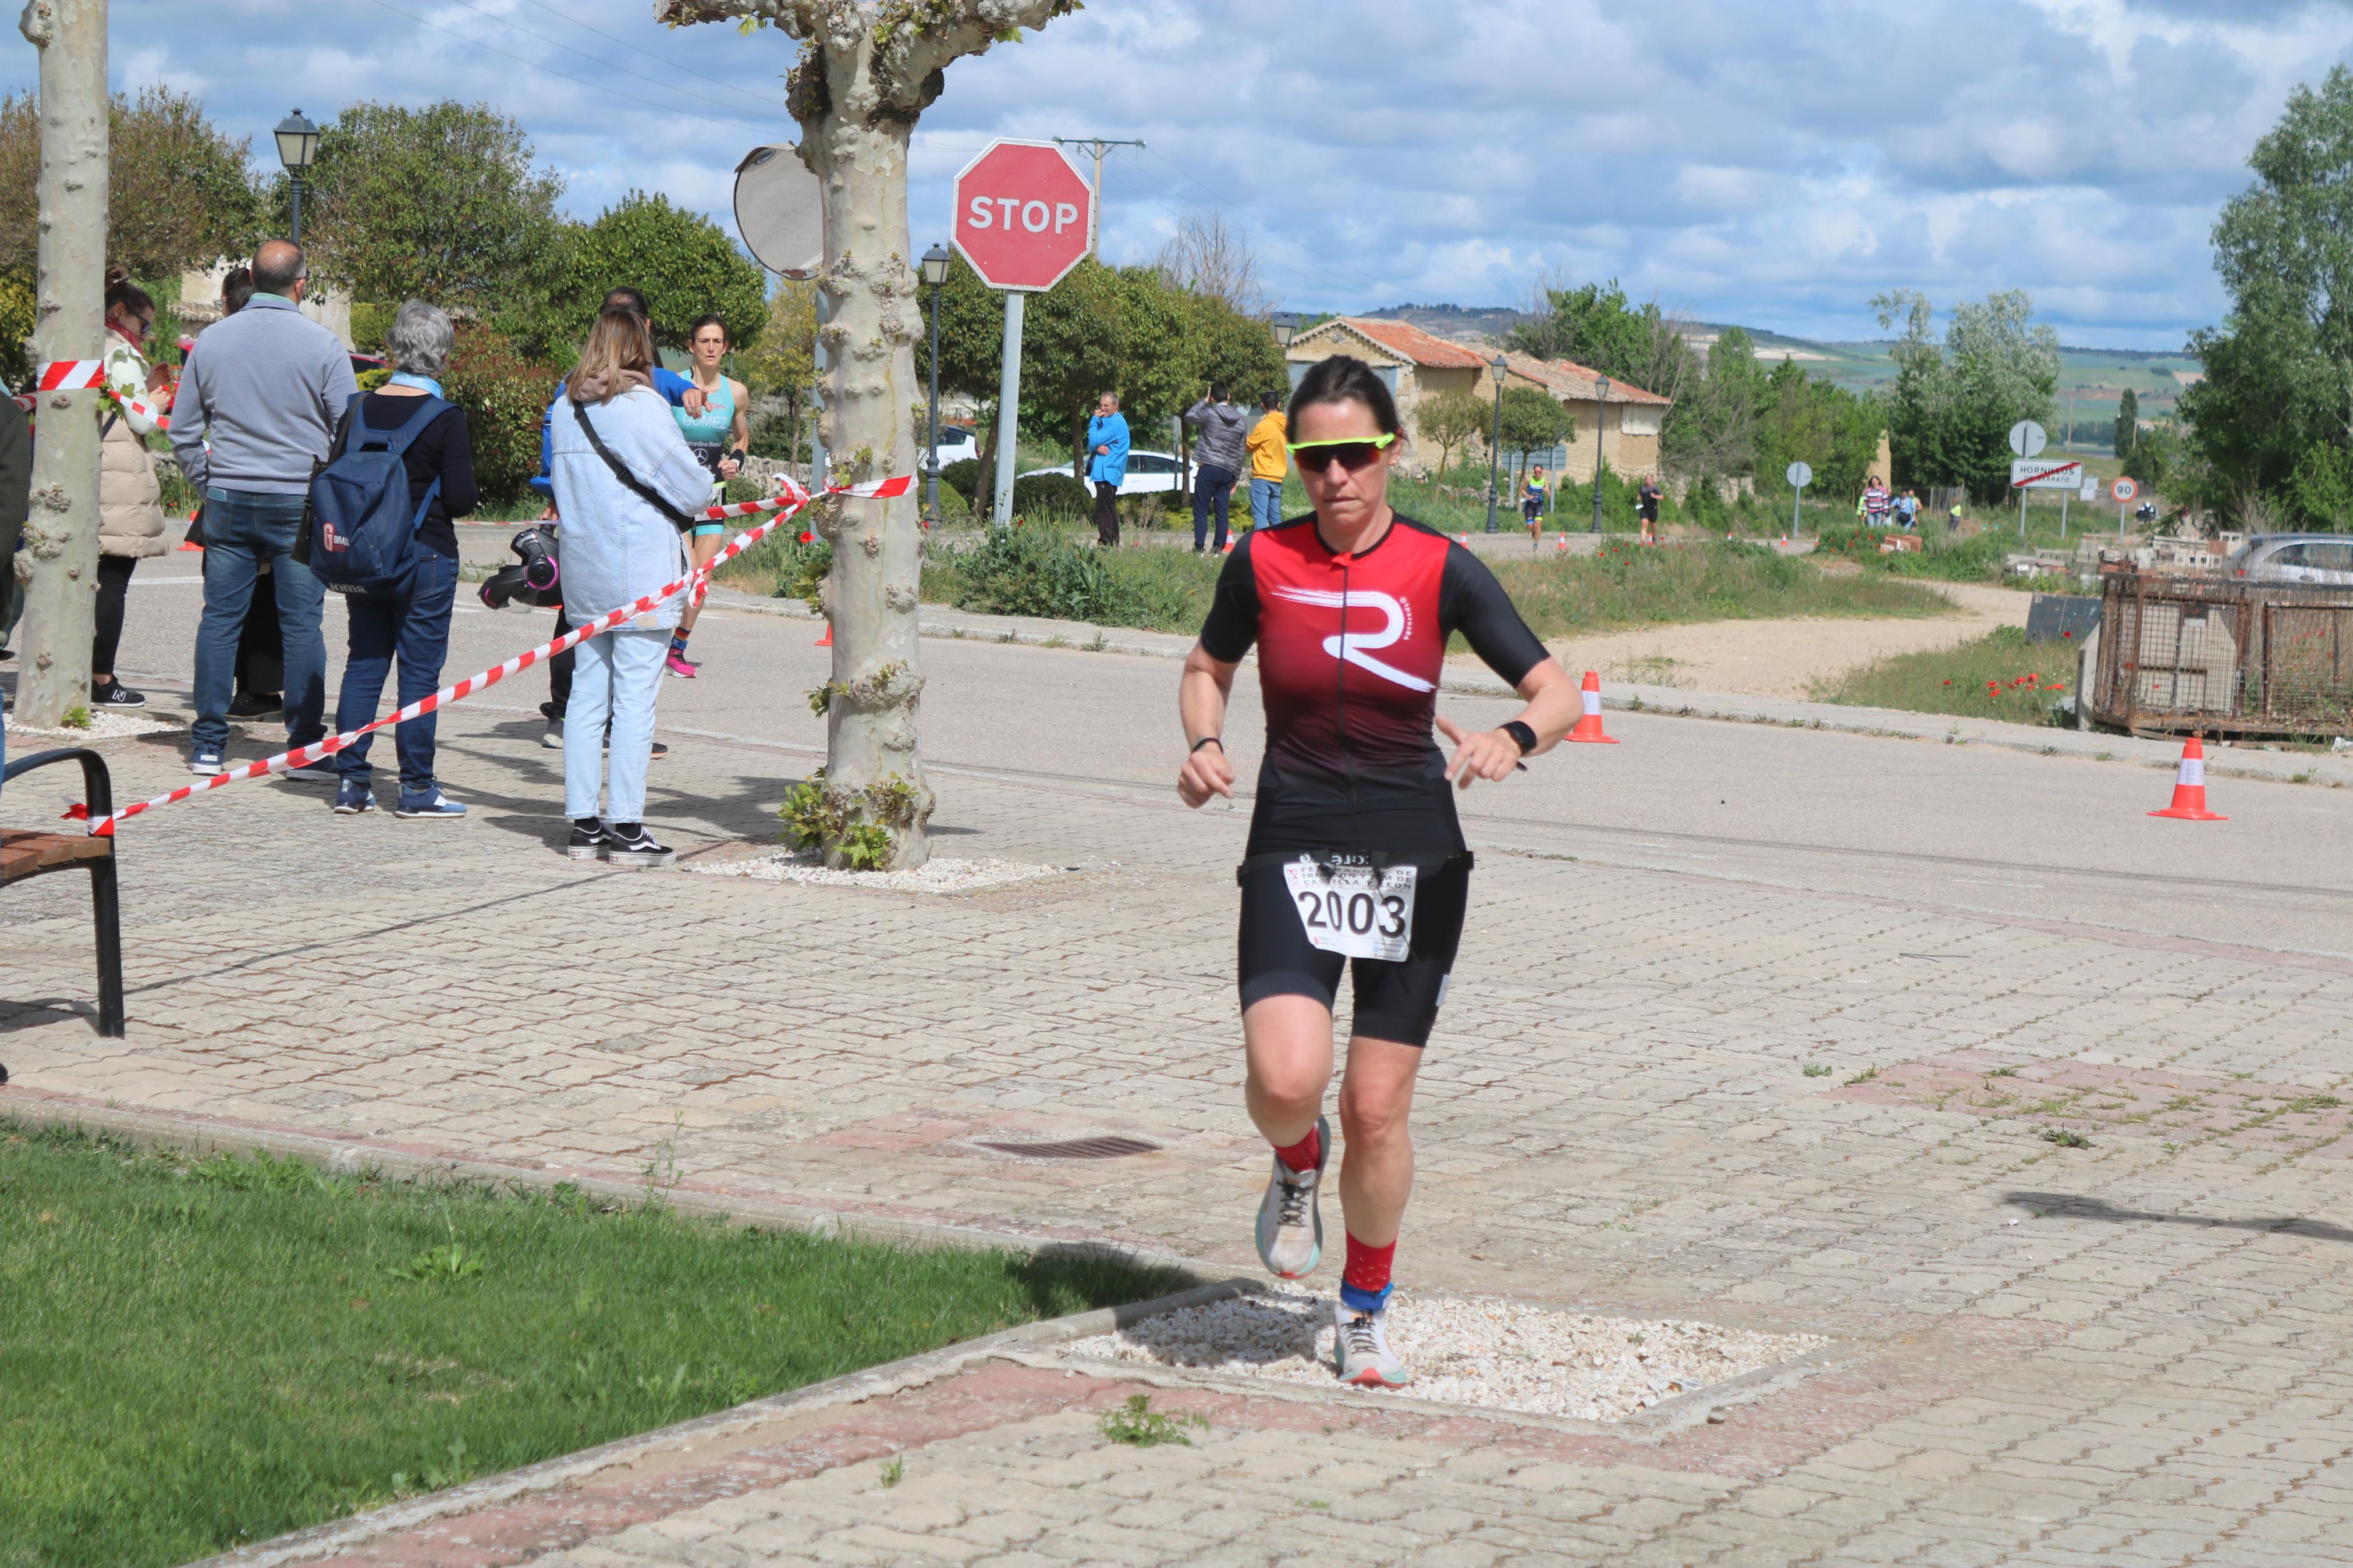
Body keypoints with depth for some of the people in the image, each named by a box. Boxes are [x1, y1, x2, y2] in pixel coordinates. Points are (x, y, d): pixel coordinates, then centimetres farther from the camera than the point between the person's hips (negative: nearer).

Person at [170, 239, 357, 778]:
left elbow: (183, 432, 11)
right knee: (301, 622, 1)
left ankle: (207, 745, 8)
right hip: (300, 501, -3)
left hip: (227, 498, 3)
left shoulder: (212, 340, 5)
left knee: (219, 618, 7)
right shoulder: (322, 345, -6)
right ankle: (305, 746, 2)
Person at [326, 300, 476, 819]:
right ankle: (416, 786, 5)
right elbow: (461, 499, -13)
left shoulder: (359, 409, 0)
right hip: (426, 557, -5)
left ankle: (351, 781, 11)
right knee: (420, 669, 2)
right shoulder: (446, 418, -13)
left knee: (364, 663, 12)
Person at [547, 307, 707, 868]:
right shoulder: (640, 407, -11)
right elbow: (693, 488, -7)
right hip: (641, 575, -6)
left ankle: (583, 824, 12)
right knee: (635, 698, -4)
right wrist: (702, 489, 13)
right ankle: (626, 827, -4)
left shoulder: (565, 409, 8)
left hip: (583, 570, 7)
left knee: (587, 695, 10)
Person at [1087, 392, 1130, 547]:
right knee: (1111, 511, 15)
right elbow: (1091, 447, 13)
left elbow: (1094, 441, -17)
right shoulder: (1107, 421, 19)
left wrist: (1094, 420, -5)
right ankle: (1114, 544, 20)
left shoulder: (1117, 423, -12)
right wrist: (1097, 447, -10)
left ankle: (1105, 545, -19)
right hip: (1105, 473, 11)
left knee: (1104, 512, -15)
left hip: (1107, 474, -11)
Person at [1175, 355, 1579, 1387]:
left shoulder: (1440, 569, -6)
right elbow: (1208, 666, 16)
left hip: (1414, 861, 0)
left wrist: (1516, 741, -27)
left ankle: (1366, 1310, 25)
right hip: (1292, 854, 0)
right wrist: (1201, 741, -5)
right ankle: (1298, 1167, 17)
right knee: (1286, 1080, -21)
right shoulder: (1263, 563, -2)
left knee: (1377, 1109, 2)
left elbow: (1556, 690, -5)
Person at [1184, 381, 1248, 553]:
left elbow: (1189, 416, 12)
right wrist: (1235, 478, 20)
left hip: (1209, 469, -5)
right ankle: (1219, 547, 5)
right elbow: (1241, 453, 14)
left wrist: (1204, 402, 19)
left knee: (1201, 510, -2)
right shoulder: (1239, 421, 9)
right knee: (1222, 512, 8)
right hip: (1228, 472, 5)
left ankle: (1199, 548, -8)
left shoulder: (1210, 414, -7)